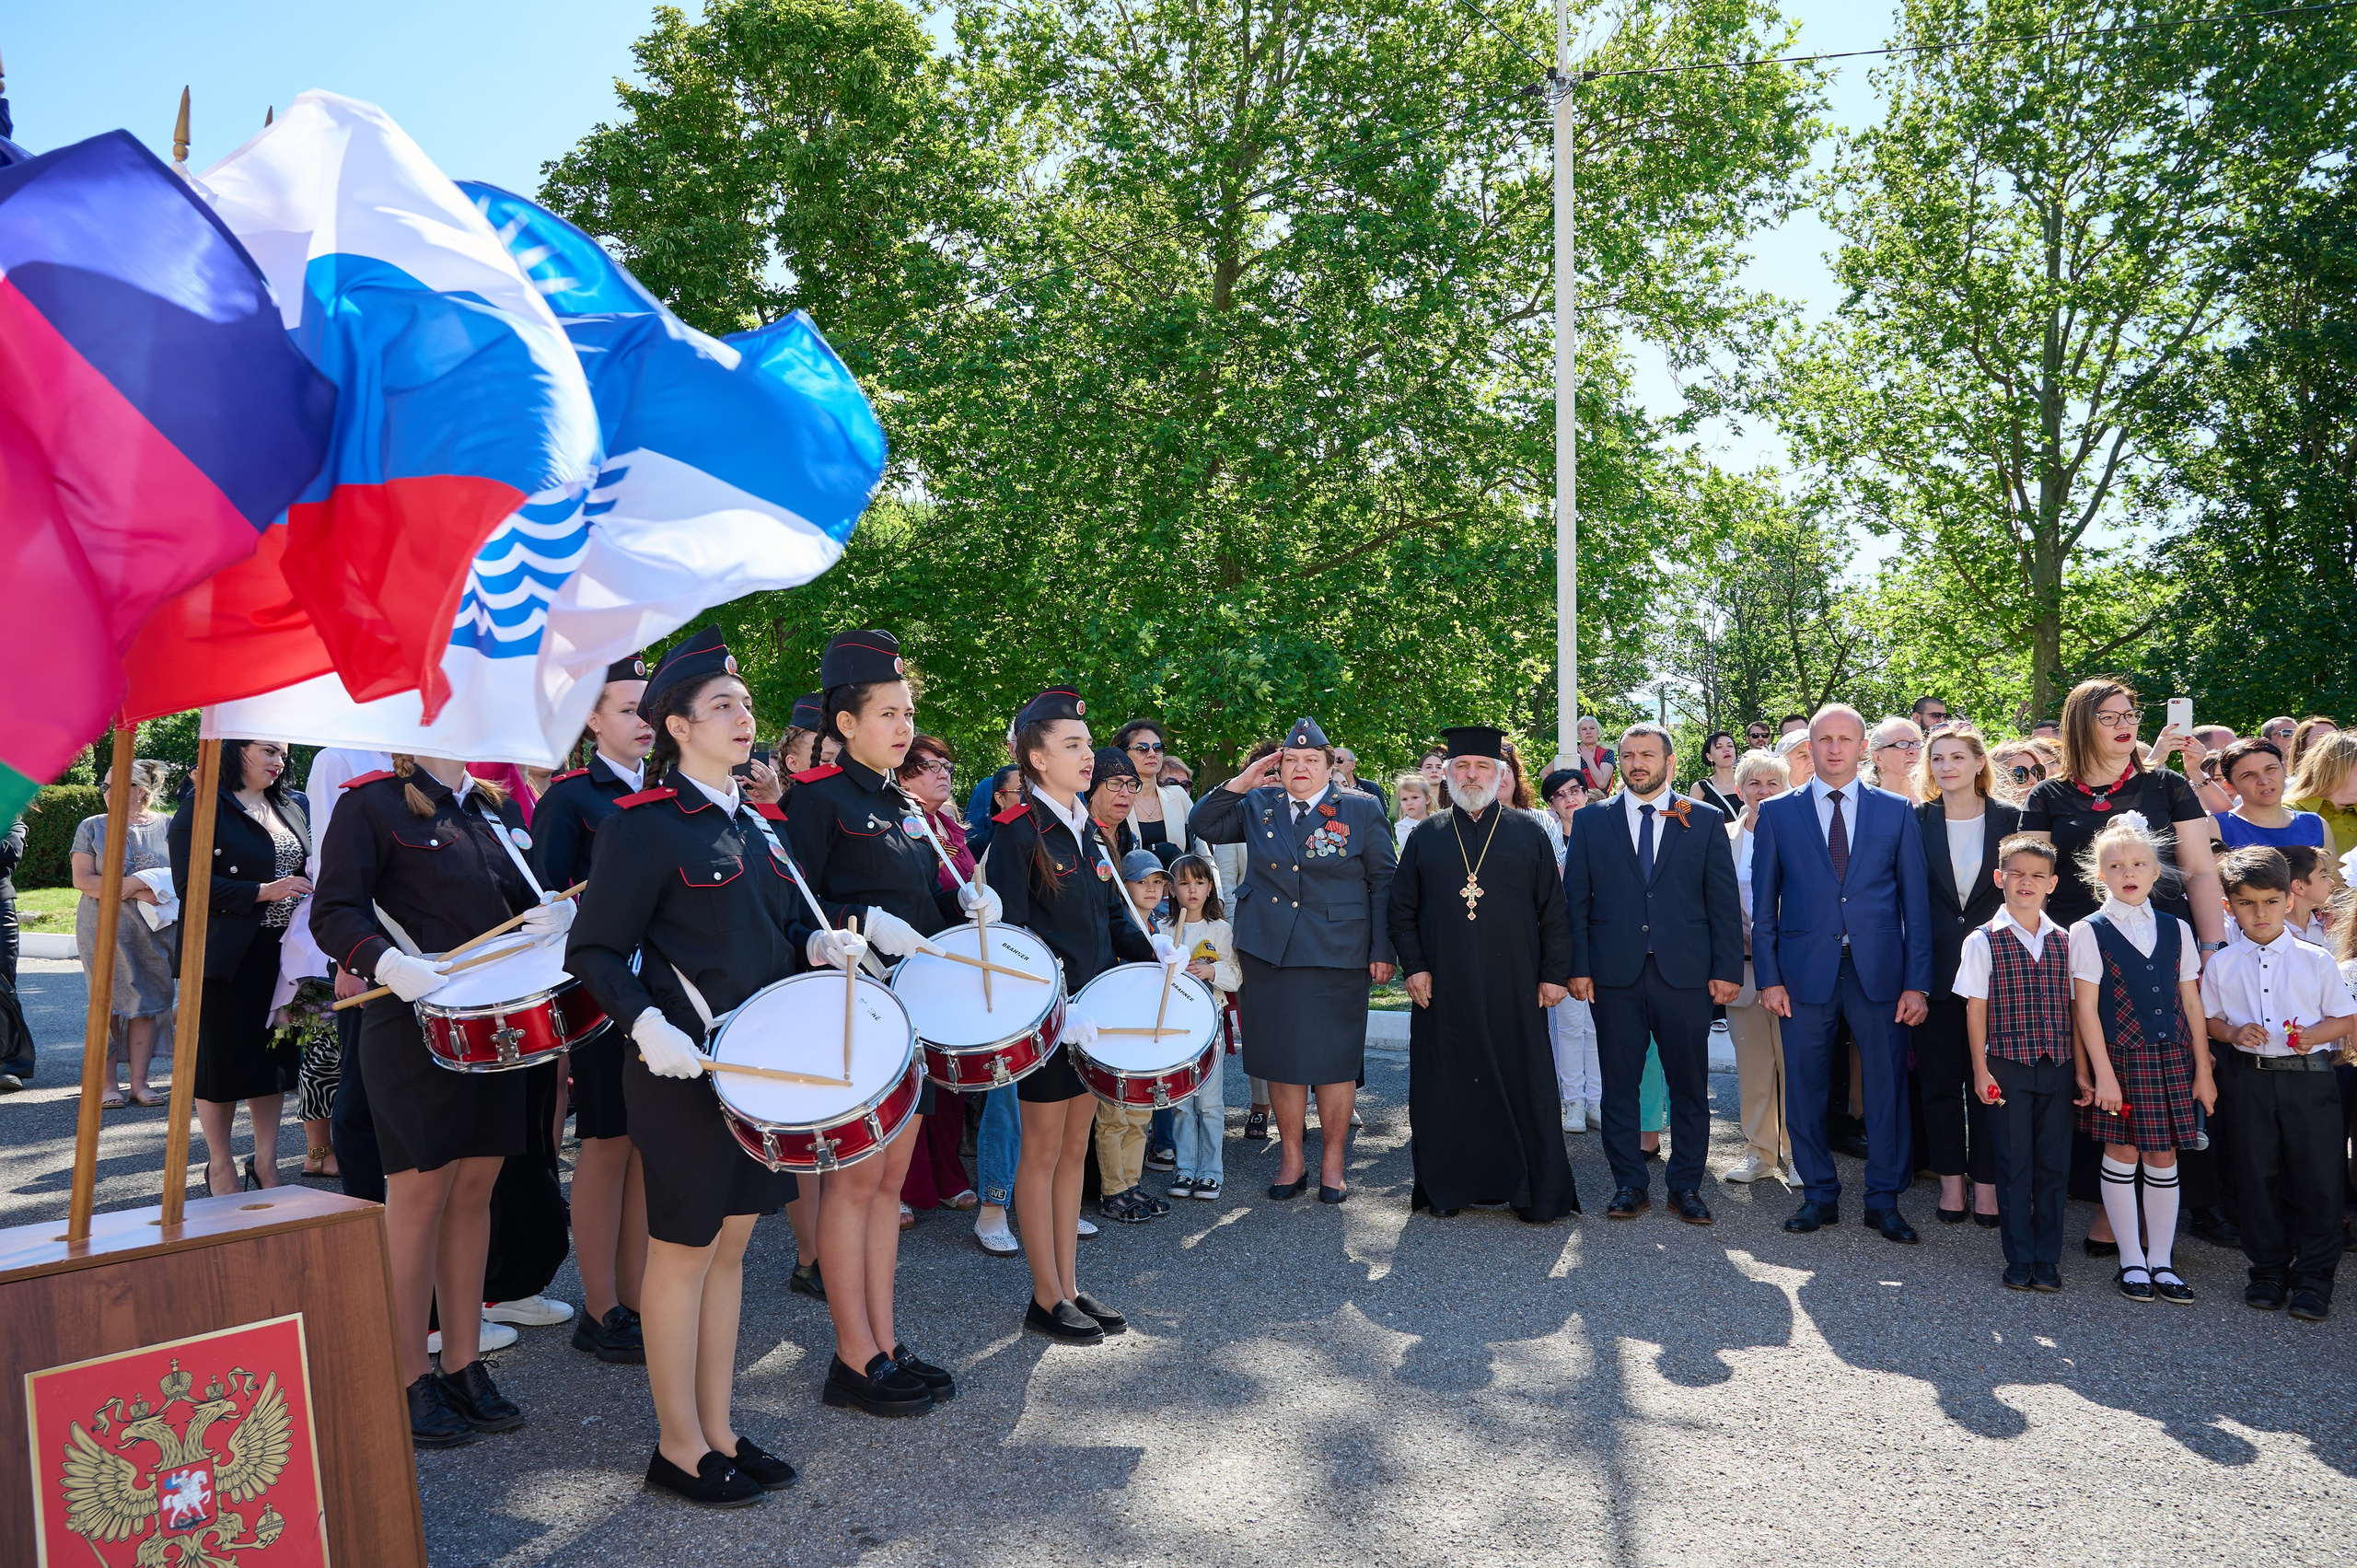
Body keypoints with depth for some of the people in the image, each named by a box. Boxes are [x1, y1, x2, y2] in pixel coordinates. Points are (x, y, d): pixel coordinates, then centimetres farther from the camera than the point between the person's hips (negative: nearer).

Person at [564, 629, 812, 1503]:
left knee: (730, 1243, 15)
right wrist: (647, 1025, -26)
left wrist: (817, 945, -1)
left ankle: (717, 1428, 28)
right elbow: (594, 953, -11)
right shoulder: (643, 826, -12)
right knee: (683, 1251, 5)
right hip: (684, 1069, -7)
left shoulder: (755, 823, 12)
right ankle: (680, 1446, 21)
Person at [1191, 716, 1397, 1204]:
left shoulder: (1362, 810, 2)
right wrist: (1240, 783, 2)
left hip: (1336, 957, -3)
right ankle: (1291, 1161, 21)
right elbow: (1204, 826, 14)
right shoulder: (1259, 806, 11)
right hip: (1268, 953, 3)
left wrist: (1383, 950, -3)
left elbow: (1383, 884, 3)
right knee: (1281, 1059, 8)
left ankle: (1332, 1163, 18)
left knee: (1334, 1061, 3)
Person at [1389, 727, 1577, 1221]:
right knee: (1447, 1088, 5)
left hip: (1513, 987, -1)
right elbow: (1401, 910, 8)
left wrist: (1555, 973, -1)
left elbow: (1553, 910, 5)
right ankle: (1447, 1187, 18)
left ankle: (1537, 1194, 12)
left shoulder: (1528, 833, 7)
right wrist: (1414, 966, -2)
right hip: (1442, 989, 1)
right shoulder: (1426, 837, 9)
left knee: (1523, 1085, 2)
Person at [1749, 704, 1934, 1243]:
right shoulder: (1777, 814, 6)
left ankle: (1884, 1199, 20)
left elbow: (1915, 902, 5)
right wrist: (1768, 977, -2)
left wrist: (1917, 982, -2)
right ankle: (1819, 1195, 21)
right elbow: (1764, 904, 5)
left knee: (1887, 1088, 5)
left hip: (1879, 971, 0)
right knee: (1805, 1088, 6)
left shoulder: (1897, 812, 7)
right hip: (1804, 971, 0)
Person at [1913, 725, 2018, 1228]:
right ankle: (1951, 1180, 18)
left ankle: (1986, 1181, 16)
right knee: (1939, 1078, 7)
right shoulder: (1917, 820, 2)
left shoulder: (2010, 820, 1)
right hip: (1936, 968, 1)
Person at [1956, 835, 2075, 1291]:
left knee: (2054, 1165, 7)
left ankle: (2047, 1259, 19)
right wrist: (1981, 1070, -6)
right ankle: (2019, 1259, 15)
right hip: (2008, 1066, -3)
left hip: (2057, 1067, 3)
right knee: (2013, 1165, 3)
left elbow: (2072, 1007, 9)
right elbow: (1976, 1009, -3)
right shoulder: (1983, 941, -4)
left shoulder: (2064, 941, 6)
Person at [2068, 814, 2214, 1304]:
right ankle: (2131, 1261, 16)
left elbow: (2191, 1003, 8)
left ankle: (2161, 1261, 18)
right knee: (2121, 1155, 4)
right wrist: (2101, 1075, -11)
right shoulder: (2088, 933, -4)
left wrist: (2202, 1071, 6)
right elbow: (2086, 1008, -7)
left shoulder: (2176, 930, 7)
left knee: (2164, 1158, 7)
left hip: (2171, 1060, 3)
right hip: (2119, 1058, -3)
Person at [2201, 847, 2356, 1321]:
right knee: (2257, 1178, 7)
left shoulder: (2315, 960, 1)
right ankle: (2268, 1272, 20)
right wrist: (2233, 1033, -9)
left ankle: (2313, 1279, 13)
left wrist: (2314, 1034, -14)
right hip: (2247, 1079, 1)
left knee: (2318, 1179, 1)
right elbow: (2208, 1018, 10)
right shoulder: (2221, 965, 4)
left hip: (2309, 1076, -1)